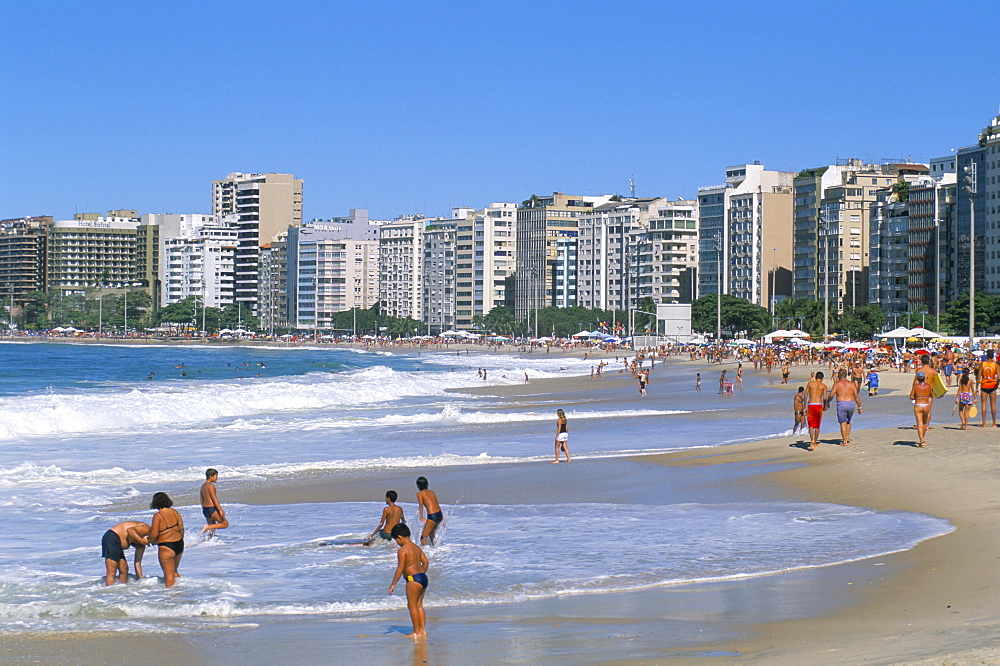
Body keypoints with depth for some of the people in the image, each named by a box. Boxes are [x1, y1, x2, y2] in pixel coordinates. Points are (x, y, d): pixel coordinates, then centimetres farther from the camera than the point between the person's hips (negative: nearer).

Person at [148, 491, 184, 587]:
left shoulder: (158, 516, -14)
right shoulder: (174, 512, 3)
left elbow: (154, 535, -16)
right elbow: (181, 529, 8)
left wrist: (150, 540, 7)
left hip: (166, 547, -7)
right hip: (179, 545, 7)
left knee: (169, 576, 1)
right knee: (174, 572, 25)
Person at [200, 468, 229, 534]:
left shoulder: (203, 486, 14)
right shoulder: (211, 485, -13)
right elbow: (214, 498, -19)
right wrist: (220, 510, -22)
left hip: (205, 509, 9)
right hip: (212, 509, -9)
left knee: (212, 528, 18)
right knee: (225, 524, -1)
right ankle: (208, 527, -14)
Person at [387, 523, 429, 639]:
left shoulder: (402, 550, -11)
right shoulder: (416, 547, 14)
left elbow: (400, 568, -15)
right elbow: (425, 562, 18)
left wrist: (393, 584, -10)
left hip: (413, 579, -9)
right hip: (423, 577, 9)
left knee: (412, 606, 0)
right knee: (419, 605, 15)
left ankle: (417, 632, 2)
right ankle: (423, 630, 16)